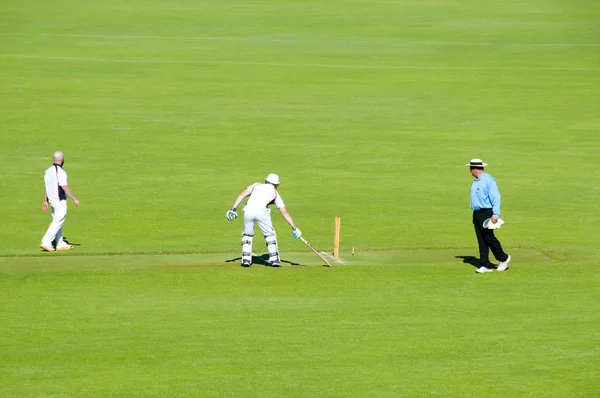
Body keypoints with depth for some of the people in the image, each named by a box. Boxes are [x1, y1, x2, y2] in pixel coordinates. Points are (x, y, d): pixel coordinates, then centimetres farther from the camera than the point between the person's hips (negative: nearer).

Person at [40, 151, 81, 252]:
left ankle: (60, 244, 20)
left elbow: (46, 188, 13)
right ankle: (46, 242, -11)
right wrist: (75, 199, -15)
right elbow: (65, 188, -21)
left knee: (57, 222, 15)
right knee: (57, 222, -5)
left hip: (51, 200, 9)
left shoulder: (48, 171, 7)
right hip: (60, 201, -9)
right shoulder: (60, 172, -18)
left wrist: (46, 201, 18)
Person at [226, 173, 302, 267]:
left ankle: (246, 259, 12)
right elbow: (285, 213, 25)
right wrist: (294, 227, 26)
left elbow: (242, 195, 15)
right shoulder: (275, 193, 28)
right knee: (270, 234, 19)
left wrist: (233, 209, 10)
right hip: (262, 212, -1)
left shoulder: (256, 185, 31)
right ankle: (274, 259, 13)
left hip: (248, 211, 1)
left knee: (247, 234, 21)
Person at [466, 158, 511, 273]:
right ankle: (485, 265, 7)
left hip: (486, 213, -9)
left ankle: (504, 258, 13)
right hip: (477, 214, 9)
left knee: (489, 238, -6)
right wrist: (475, 215, 17)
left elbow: (496, 197, -18)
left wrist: (495, 215, -24)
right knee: (481, 240, 5)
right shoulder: (476, 181, 14)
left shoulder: (488, 180, -14)